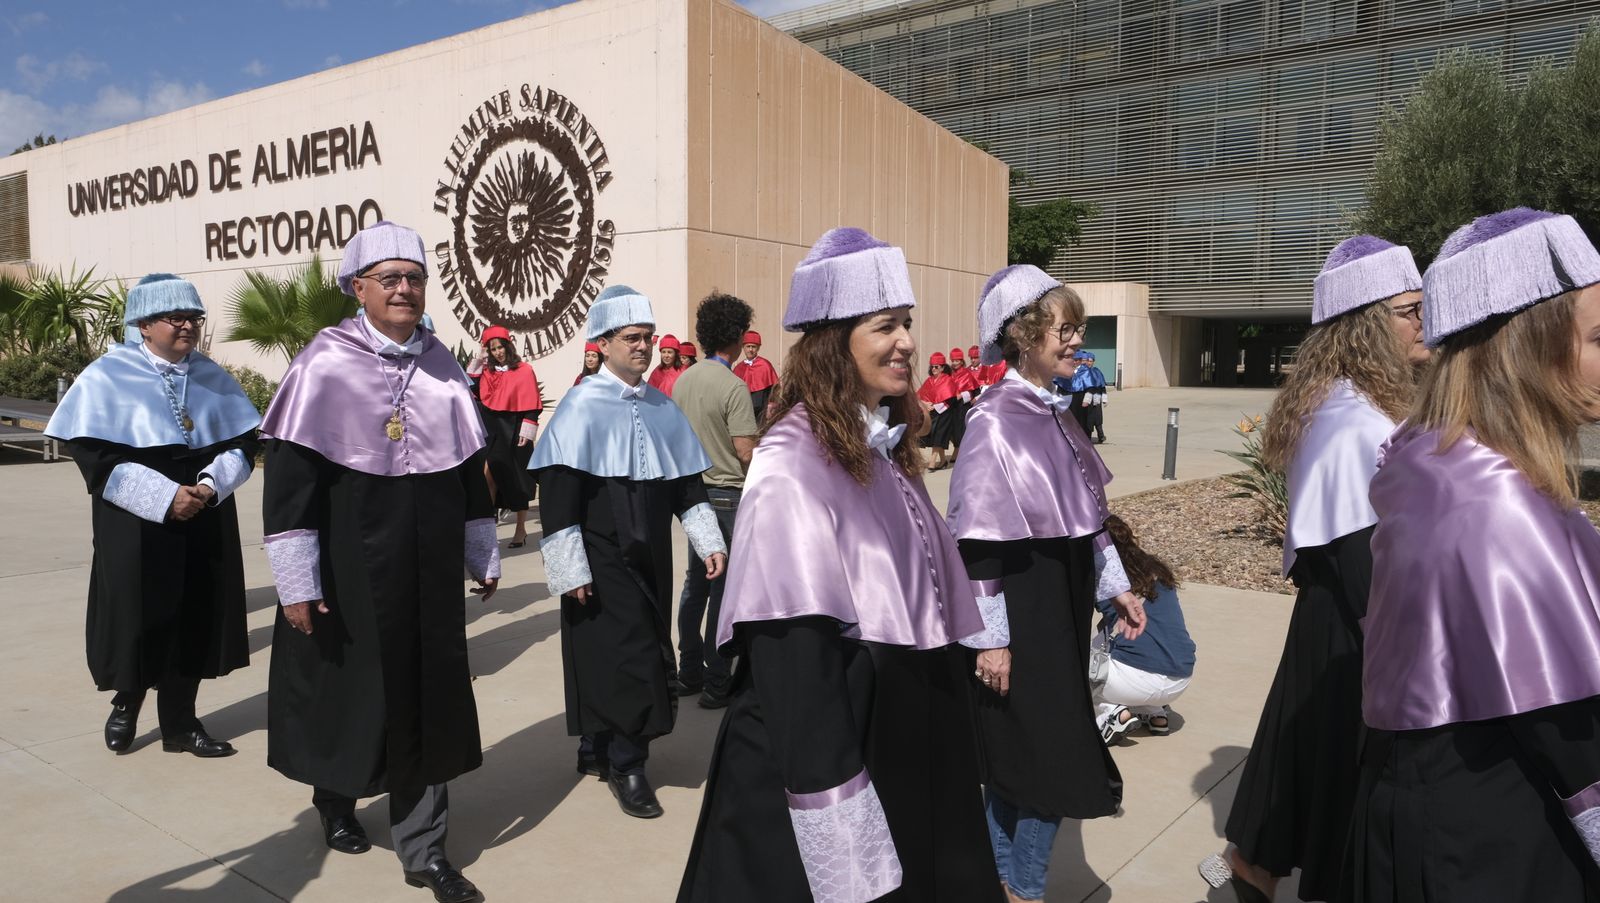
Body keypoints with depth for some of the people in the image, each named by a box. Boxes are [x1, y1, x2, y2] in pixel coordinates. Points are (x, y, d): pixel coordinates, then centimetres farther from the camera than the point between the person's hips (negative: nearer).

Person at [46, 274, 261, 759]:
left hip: (206, 521, 4)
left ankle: (180, 722, 20)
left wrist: (210, 486, -14)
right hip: (135, 526, -3)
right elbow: (97, 456, -12)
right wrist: (165, 497, -20)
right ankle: (127, 703, 33)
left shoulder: (213, 378, 7)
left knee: (193, 619, 7)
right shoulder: (107, 378, -6)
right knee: (140, 617, 5)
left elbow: (242, 444, 5)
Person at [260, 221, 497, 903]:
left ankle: (423, 848, 19)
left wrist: (483, 556, 12)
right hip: (349, 570, -4)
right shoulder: (325, 364, -10)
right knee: (350, 689, 12)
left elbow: (469, 469, 11)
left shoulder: (442, 366, 5)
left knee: (427, 698, 6)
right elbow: (289, 476, -12)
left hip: (428, 572, 4)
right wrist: (296, 582, -14)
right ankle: (335, 799, 41)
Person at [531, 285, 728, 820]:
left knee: (647, 653, 12)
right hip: (602, 561, -6)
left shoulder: (662, 407, 7)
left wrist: (709, 541, 6)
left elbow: (687, 481, 13)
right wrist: (569, 570, -16)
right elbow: (557, 495, -13)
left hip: (651, 557, 6)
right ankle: (625, 765, 13)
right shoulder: (582, 406, -11)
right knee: (626, 656, -6)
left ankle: (597, 750, 31)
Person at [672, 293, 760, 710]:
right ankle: (716, 683, 8)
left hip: (694, 490, 8)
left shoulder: (683, 380, 6)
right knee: (725, 586, 1)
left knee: (696, 581, 16)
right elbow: (746, 451, -19)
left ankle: (689, 673, 25)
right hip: (728, 495, -8)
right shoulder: (733, 386, -16)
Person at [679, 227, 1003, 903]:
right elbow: (791, 650, -23)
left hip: (906, 731, 8)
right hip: (827, 738, -8)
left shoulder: (885, 448, 6)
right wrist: (828, 787, -23)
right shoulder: (794, 464, -21)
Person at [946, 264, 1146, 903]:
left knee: (1020, 759, 17)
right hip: (1020, 611, -8)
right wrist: (989, 636, -18)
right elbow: (976, 538, -19)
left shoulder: (1049, 412, 8)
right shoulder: (996, 419, -17)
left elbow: (1087, 513, 17)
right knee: (1044, 759, 2)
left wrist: (1115, 587, 18)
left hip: (1061, 602, 8)